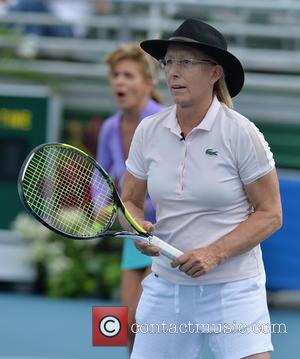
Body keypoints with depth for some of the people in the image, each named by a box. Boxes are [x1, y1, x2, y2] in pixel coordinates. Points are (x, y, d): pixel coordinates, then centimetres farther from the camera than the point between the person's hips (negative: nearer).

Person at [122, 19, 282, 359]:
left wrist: (214, 254, -18)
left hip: (232, 292, -4)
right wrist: (137, 229, -11)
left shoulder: (240, 133, -9)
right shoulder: (149, 131, 3)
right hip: (165, 288, 4)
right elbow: (129, 200, 12)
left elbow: (270, 214, -6)